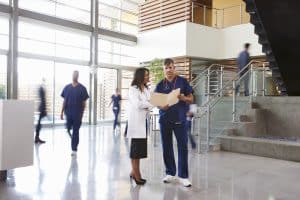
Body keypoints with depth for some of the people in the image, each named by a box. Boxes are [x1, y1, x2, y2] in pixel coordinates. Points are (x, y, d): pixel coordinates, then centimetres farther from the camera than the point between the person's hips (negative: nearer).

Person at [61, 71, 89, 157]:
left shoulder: (82, 88, -3)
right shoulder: (67, 87, 5)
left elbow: (83, 103, -1)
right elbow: (64, 101, 8)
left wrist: (82, 114, -3)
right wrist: (62, 112, 3)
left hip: (77, 114, -3)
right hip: (68, 113, 3)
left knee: (75, 132, 4)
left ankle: (74, 149, 12)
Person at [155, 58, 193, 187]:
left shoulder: (183, 81, 3)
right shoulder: (160, 85, 8)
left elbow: (191, 99, 3)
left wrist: (183, 98, -18)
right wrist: (162, 106, -13)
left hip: (180, 119, -2)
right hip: (164, 119, 2)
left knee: (182, 147, -4)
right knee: (166, 146, 7)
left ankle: (183, 176, 4)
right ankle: (170, 173, 21)